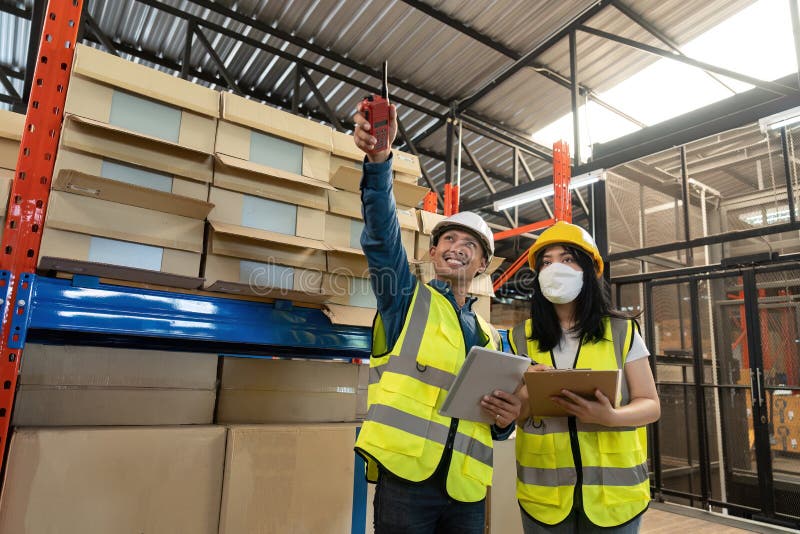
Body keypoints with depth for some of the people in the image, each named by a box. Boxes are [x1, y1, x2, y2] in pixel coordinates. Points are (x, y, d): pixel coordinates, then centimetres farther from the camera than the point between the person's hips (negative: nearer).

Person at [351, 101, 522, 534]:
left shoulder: (489, 337, 16)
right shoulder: (406, 298, 4)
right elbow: (381, 233, -15)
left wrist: (506, 418, -4)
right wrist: (378, 158, -30)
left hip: (466, 490, 5)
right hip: (405, 478, -4)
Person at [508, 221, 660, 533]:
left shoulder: (622, 332, -1)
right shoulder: (520, 339, 1)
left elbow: (650, 405, -1)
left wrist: (609, 416, -21)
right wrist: (525, 399, -20)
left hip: (613, 489, 0)